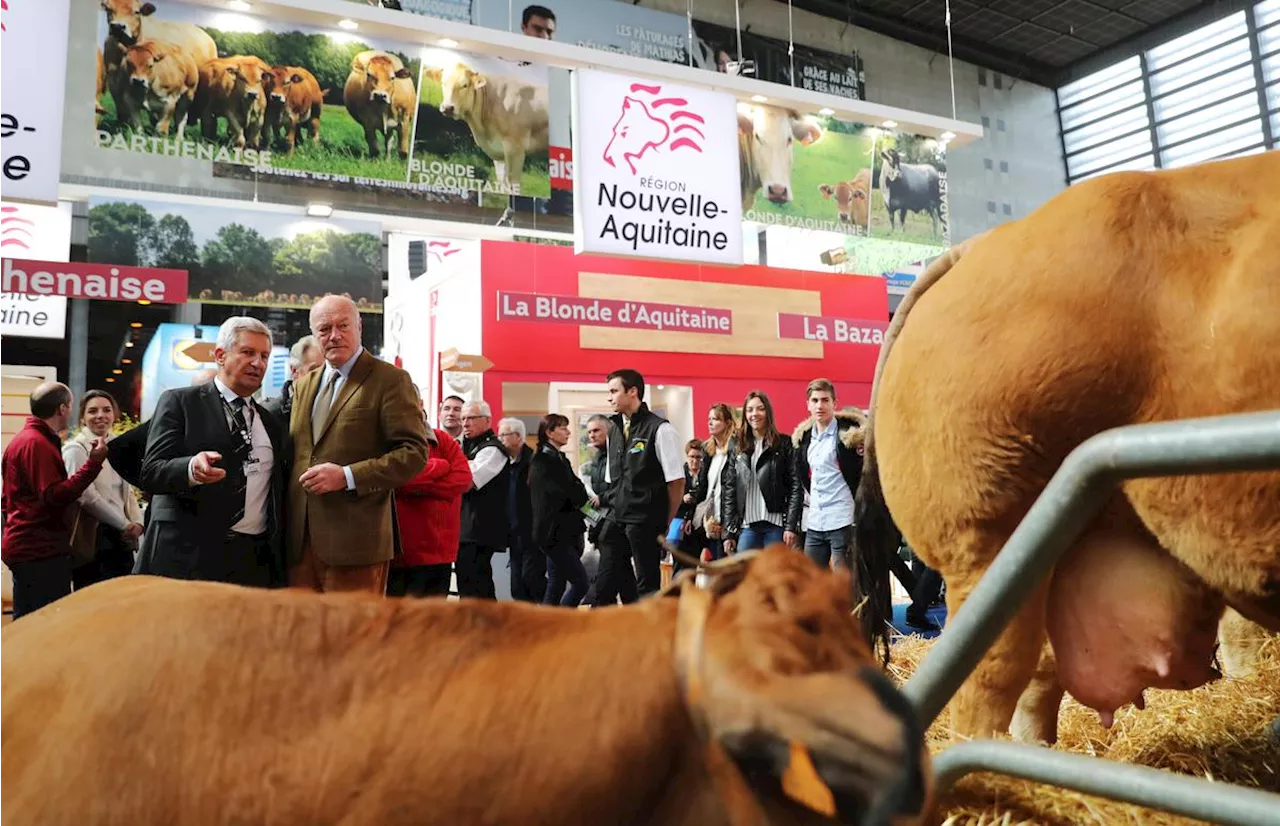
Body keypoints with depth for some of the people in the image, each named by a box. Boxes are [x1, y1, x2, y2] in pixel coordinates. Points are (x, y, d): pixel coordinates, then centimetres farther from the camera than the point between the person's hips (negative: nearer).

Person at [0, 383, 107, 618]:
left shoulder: (23, 439, 16)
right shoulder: (37, 443, -16)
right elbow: (55, 495, -24)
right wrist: (94, 463, -25)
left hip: (28, 546, 11)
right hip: (40, 550, -11)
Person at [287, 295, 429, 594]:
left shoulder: (390, 380, -2)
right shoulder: (304, 384, 19)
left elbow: (415, 452, -9)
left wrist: (347, 476, -17)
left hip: (355, 542, -6)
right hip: (299, 539, 6)